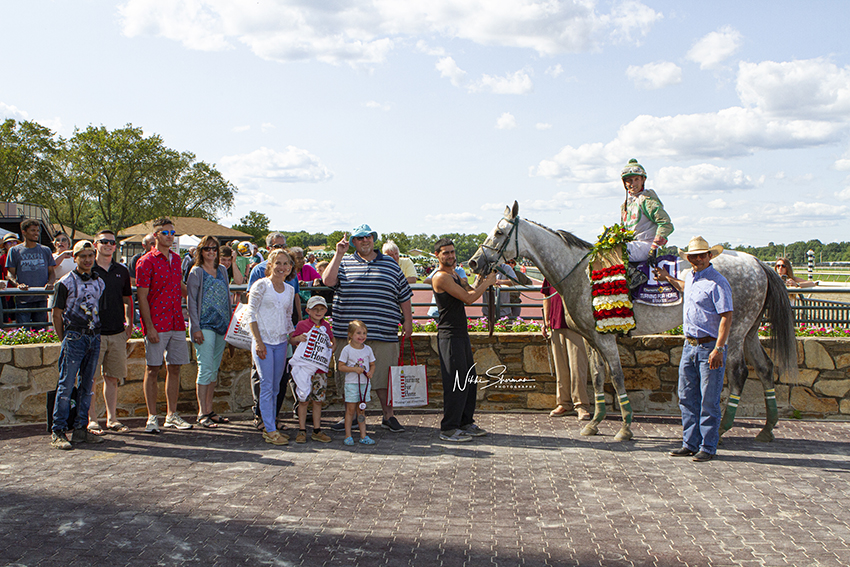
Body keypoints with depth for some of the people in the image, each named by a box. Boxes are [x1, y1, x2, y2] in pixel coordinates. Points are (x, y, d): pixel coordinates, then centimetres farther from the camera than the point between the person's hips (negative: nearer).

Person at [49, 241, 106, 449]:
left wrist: (96, 334, 12)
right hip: (74, 337, -5)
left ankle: (80, 429, 14)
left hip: (94, 338, 5)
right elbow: (57, 313, -1)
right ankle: (57, 432, -1)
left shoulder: (99, 282, 12)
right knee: (66, 385, -5)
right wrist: (63, 340, -2)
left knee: (87, 385, 8)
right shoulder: (66, 282, -3)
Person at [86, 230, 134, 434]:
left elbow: (128, 300, 21)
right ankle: (91, 420, 6)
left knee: (112, 378, 7)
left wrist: (129, 324, 12)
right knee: (90, 378, -2)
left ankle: (112, 419, 14)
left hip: (117, 333, 4)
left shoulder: (121, 271, 13)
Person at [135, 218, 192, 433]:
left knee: (174, 368, 9)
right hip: (156, 324, -6)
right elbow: (142, 297, -10)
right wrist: (149, 327, -16)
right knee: (153, 369, 0)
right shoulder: (146, 261, -6)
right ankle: (152, 417, 7)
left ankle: (172, 415, 17)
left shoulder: (176, 259, 14)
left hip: (177, 323, 6)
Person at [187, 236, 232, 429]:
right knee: (205, 369, -7)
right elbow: (192, 301, -7)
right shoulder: (196, 272, -3)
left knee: (214, 369, 9)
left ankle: (209, 410, 17)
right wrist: (196, 328, -13)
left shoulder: (222, 270, 13)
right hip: (205, 326, -6)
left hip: (222, 326, 6)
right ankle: (202, 413, -1)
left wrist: (231, 322, 13)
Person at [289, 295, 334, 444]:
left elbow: (331, 341, 25)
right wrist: (298, 338, -15)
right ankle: (302, 430, 9)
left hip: (320, 370, 4)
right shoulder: (302, 325, 1)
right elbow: (291, 340, 5)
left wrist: (332, 347, 4)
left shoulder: (326, 326, 12)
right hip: (303, 367, -4)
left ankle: (317, 431, 16)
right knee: (303, 400, -1)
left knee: (318, 400, 8)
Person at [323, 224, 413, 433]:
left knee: (384, 377, 4)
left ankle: (388, 416, 17)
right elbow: (328, 280, -9)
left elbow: (404, 296, 15)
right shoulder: (344, 263, 9)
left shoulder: (390, 264, 12)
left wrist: (407, 321, 9)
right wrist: (338, 255, -12)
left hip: (383, 334, 0)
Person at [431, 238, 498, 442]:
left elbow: (470, 291, 23)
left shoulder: (454, 274, 18)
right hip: (449, 335, -10)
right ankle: (448, 429, -2)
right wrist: (487, 282, -6)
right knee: (455, 383, -8)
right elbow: (468, 298, -17)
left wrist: (480, 280, 8)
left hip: (461, 333, 10)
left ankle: (466, 423, 23)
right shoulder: (441, 277, -14)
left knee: (469, 380, 13)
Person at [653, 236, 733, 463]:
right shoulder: (690, 277, 13)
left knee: (709, 400, -1)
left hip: (709, 346, -8)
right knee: (687, 397, 11)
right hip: (689, 345, 8)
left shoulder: (717, 282, -13)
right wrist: (668, 278, 45)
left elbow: (726, 317, -18)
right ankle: (690, 444, 20)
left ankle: (708, 447, 8)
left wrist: (718, 348, -25)